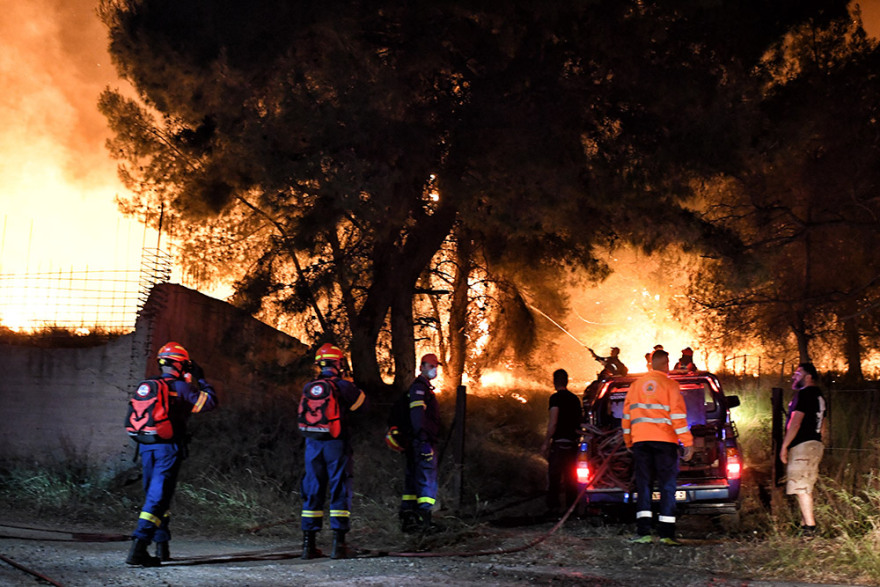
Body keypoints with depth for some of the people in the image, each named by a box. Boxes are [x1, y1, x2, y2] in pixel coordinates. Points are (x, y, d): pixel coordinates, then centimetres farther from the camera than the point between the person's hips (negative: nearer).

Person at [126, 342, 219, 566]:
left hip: (146, 446, 7)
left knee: (154, 495, 18)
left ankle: (162, 546, 26)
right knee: (158, 497, -8)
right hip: (169, 447, -6)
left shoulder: (145, 386, 11)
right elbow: (210, 401, -5)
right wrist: (200, 380, 5)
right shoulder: (180, 387, -8)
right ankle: (138, 548, -19)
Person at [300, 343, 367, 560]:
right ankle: (338, 543, -1)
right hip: (337, 444, -3)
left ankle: (308, 544, 10)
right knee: (339, 491, 3)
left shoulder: (308, 388, 3)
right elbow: (363, 404, 6)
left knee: (312, 491, 9)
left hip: (313, 444, 3)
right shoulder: (344, 386, -8)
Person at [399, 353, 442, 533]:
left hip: (421, 442, 11)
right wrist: (424, 441, -26)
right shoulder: (419, 387, -10)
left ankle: (407, 519, 13)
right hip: (423, 442, -11)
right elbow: (417, 415, -20)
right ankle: (424, 520, -11)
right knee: (427, 479, -10)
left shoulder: (424, 387, 24)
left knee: (413, 479, 10)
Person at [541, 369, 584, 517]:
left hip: (559, 442, -7)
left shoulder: (556, 398, -8)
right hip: (573, 442, 7)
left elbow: (553, 423, -14)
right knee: (570, 476, 11)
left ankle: (553, 506, -8)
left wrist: (546, 442, -9)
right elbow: (580, 420, 17)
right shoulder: (575, 398, 13)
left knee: (553, 475, -4)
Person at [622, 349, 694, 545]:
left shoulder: (636, 385, 13)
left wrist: (628, 441, 22)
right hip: (664, 440, -3)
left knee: (643, 485, 4)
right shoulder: (669, 384, 0)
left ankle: (643, 531, -6)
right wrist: (688, 442, -4)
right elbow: (678, 415, -5)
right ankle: (666, 533, -4)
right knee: (667, 486, 1)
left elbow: (627, 415, 15)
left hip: (640, 441, 3)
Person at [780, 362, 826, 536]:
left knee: (801, 487, -10)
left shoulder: (804, 393, -12)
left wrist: (784, 446, -14)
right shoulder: (819, 396, 18)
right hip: (815, 444, 10)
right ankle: (805, 524, 18)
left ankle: (810, 525, -14)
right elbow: (821, 425, 23)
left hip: (802, 445, -10)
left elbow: (796, 423, -17)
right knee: (806, 488, 14)